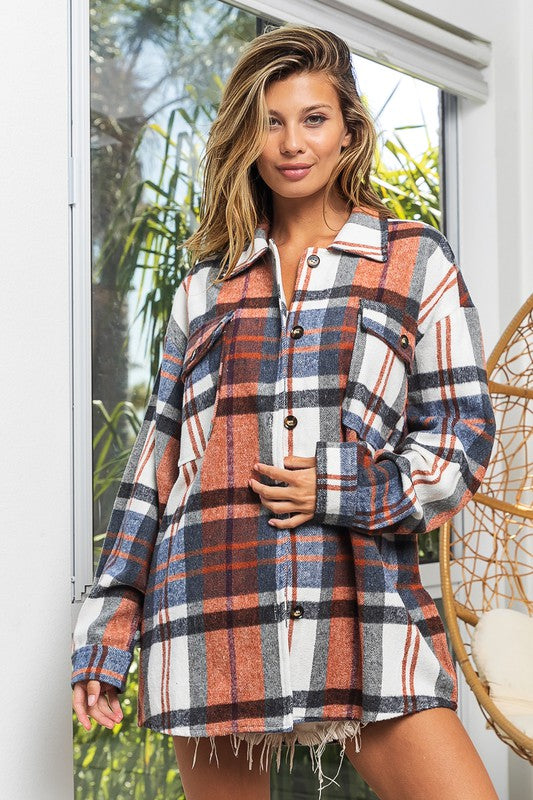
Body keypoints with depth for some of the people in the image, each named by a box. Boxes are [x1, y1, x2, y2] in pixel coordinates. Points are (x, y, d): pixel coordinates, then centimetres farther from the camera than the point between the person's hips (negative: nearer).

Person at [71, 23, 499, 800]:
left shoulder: (414, 260, 10)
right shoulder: (208, 284, 16)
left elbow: (464, 433, 5)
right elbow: (158, 458, 15)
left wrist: (345, 492, -11)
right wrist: (105, 633, 9)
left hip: (361, 604, -2)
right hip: (214, 610, 2)